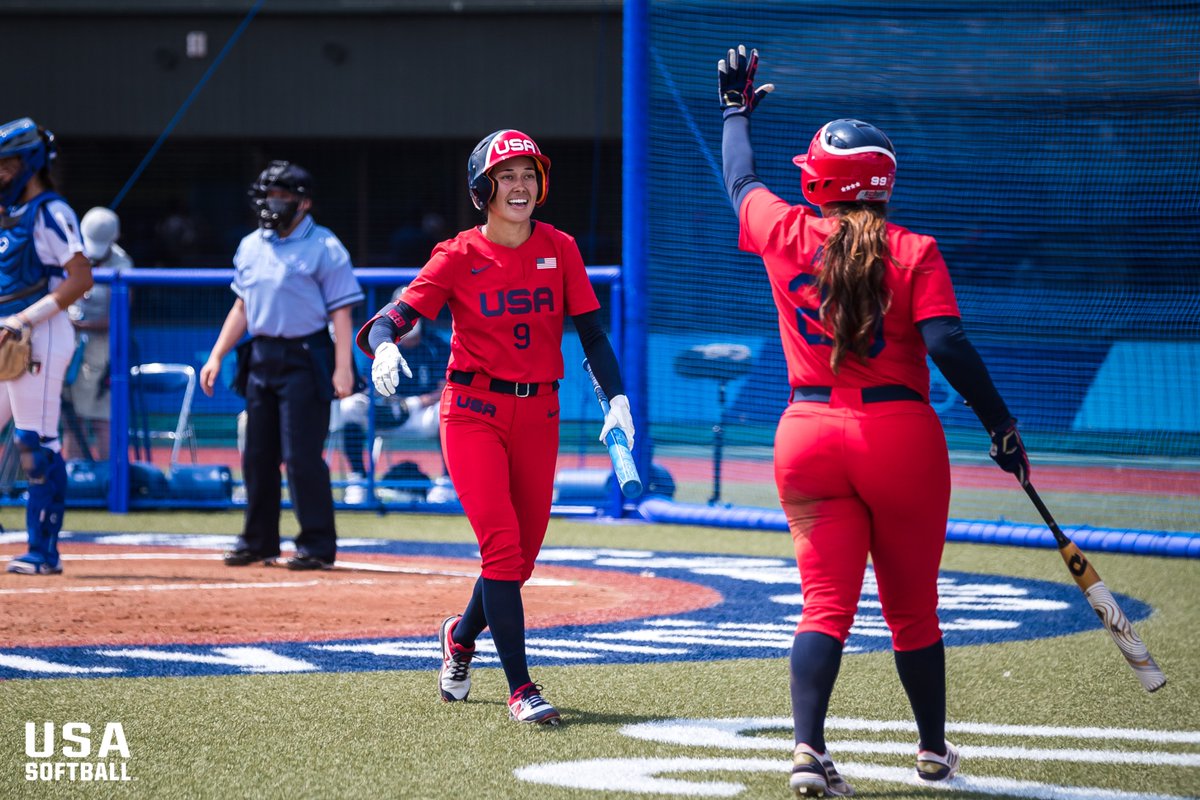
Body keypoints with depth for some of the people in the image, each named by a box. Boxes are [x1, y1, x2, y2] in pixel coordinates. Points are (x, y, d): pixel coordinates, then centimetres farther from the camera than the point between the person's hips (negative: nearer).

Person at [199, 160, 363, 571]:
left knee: (301, 455, -10)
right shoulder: (251, 247, 13)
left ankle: (317, 545, -2)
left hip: (305, 359, -7)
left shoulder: (324, 248, -7)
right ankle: (259, 541, 21)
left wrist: (343, 367, -19)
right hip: (260, 358, 7)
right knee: (257, 455, 11)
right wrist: (216, 356, 14)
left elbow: (341, 311, -11)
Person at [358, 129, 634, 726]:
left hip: (538, 413, 4)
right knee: (502, 543, -16)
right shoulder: (460, 256, -5)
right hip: (474, 410, -4)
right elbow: (398, 313, -13)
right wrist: (384, 346, -36)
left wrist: (617, 398, -9)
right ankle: (520, 687, -14)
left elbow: (592, 333, 5)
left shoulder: (560, 250, 4)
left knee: (523, 552, 7)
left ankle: (462, 635, 38)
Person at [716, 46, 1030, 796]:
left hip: (808, 434, 2)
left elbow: (741, 180, 24)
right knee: (913, 606, 13)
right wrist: (1001, 426, -10)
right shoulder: (913, 252, -4)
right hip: (901, 436, -2)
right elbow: (946, 343, -15)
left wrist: (737, 109, 42)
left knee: (827, 602, 0)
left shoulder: (785, 234, 3)